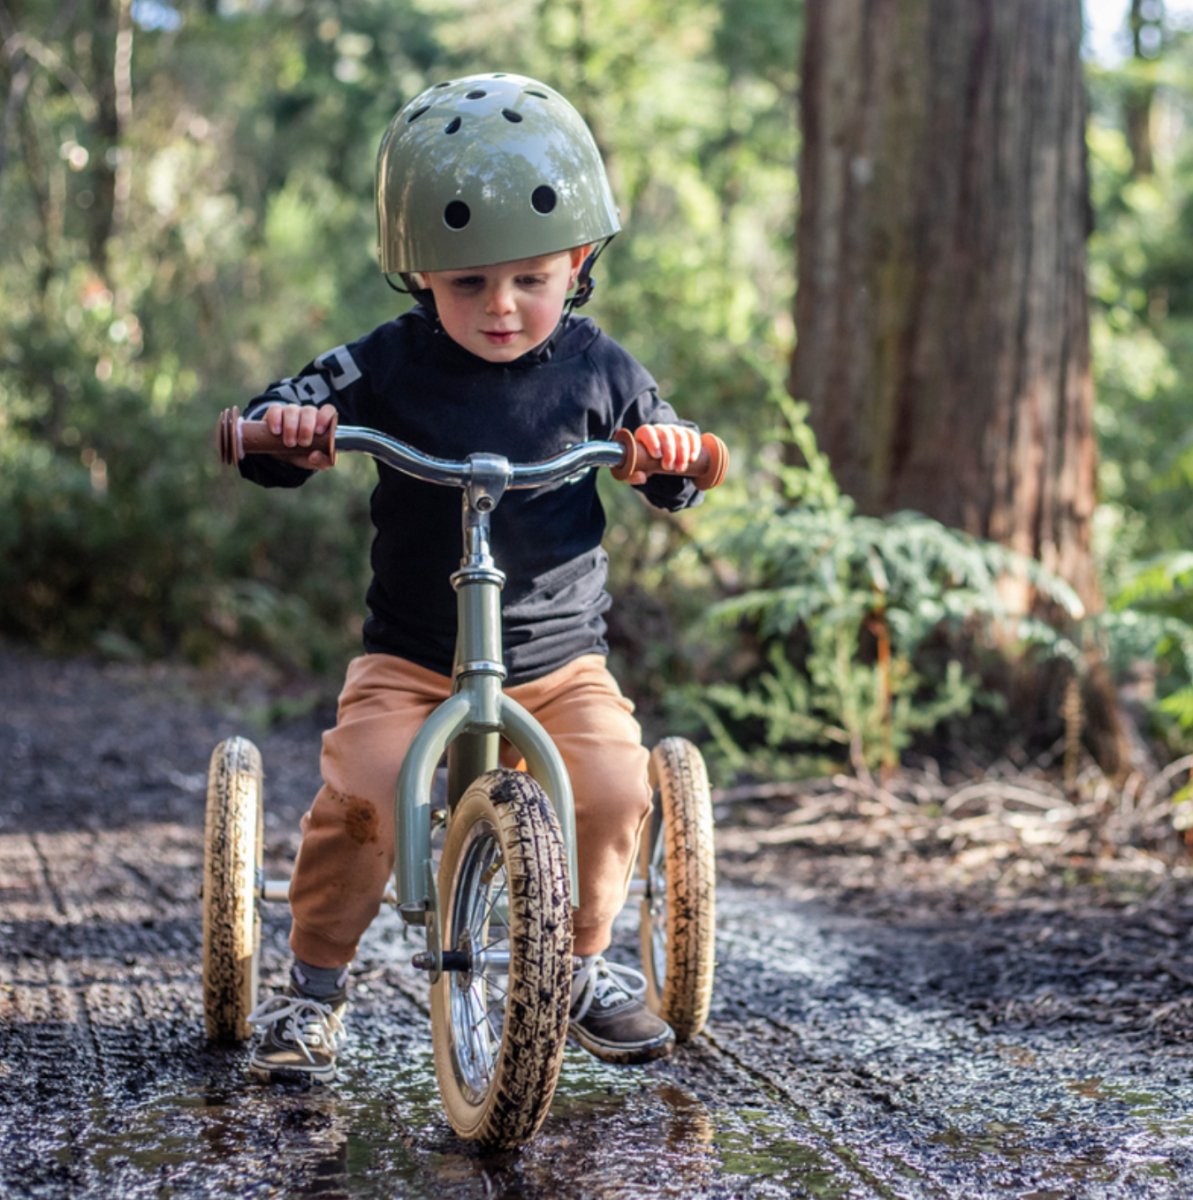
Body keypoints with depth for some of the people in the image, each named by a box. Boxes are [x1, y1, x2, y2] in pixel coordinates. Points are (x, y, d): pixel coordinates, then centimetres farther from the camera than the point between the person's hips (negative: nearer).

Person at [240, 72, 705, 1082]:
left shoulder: (597, 370, -1)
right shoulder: (389, 368, -6)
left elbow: (672, 484, 11)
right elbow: (271, 441, -3)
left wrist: (673, 454, -13)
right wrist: (286, 425, -27)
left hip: (561, 657, 1)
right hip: (411, 656, -1)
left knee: (613, 786, -19)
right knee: (359, 790, -22)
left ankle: (585, 962, 10)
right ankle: (315, 982, 3)